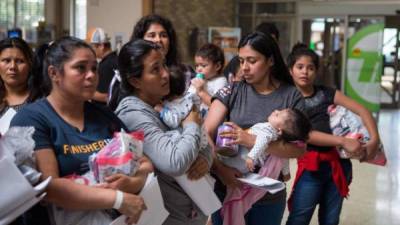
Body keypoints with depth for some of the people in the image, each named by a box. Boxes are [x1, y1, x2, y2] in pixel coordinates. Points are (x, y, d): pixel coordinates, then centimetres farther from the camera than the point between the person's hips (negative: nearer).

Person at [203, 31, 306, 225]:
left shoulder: (291, 96, -4)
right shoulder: (232, 92, -2)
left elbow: (299, 148, -12)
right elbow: (206, 134, -9)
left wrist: (251, 140, -23)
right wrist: (219, 167, -26)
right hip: (227, 190, 1)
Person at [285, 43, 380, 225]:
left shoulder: (327, 93, 6)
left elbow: (362, 110, 4)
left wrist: (374, 139, -12)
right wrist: (343, 141, -21)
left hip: (338, 164, 3)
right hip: (311, 166, -3)